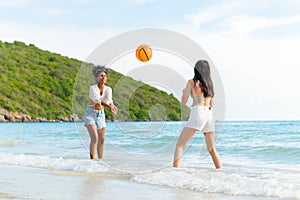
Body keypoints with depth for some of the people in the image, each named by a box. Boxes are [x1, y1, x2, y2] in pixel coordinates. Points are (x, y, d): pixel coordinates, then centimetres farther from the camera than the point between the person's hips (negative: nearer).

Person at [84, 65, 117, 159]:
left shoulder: (108, 89, -2)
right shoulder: (93, 88, -17)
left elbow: (109, 100, -19)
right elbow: (97, 100, -34)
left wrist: (112, 106, -42)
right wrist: (109, 106, -48)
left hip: (100, 114, 5)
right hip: (90, 114, -5)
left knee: (101, 140, 7)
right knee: (94, 138, -19)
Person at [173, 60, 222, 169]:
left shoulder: (192, 82, 2)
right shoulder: (209, 84, 18)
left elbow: (183, 102, 2)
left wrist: (184, 92, 23)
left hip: (197, 113, -6)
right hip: (209, 115, 6)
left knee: (180, 145, -7)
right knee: (211, 148, 20)